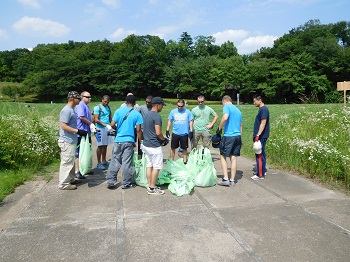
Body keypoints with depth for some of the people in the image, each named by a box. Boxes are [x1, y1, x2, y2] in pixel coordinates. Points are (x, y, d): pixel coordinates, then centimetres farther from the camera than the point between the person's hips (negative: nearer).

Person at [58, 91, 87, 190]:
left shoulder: (71, 110, 13)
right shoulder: (66, 110, -17)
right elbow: (63, 126, -23)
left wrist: (79, 132, 16)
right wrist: (78, 131, -23)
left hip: (72, 141, 10)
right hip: (67, 141, -10)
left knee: (71, 161, 19)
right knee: (66, 162, -3)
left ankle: (71, 178, 32)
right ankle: (63, 183, 6)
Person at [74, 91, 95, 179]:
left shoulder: (86, 106, 18)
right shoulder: (80, 105, -12)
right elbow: (81, 117, -23)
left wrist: (92, 125, 10)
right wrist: (91, 124, -12)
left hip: (87, 133, 10)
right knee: (79, 153, -3)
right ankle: (77, 171, 3)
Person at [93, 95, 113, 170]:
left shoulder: (108, 107, 15)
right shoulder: (97, 107, -6)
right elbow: (96, 120, -12)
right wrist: (105, 125, -22)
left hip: (108, 128, 6)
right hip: (100, 129, -6)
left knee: (105, 145, 11)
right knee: (100, 145, -1)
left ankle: (104, 161, 22)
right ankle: (99, 163, 7)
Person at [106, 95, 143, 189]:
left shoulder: (118, 111, 0)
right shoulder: (137, 114, -3)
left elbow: (112, 124, -5)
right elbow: (138, 130, -5)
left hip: (118, 140, 2)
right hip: (129, 141, -1)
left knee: (115, 161, 9)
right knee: (126, 163, 5)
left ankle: (110, 181, 14)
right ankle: (125, 183, 14)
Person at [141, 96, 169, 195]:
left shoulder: (147, 115, 12)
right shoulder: (157, 116, -17)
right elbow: (158, 133, -22)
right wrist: (164, 139, -3)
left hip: (146, 144, 9)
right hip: (154, 146, -9)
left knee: (149, 165, 13)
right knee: (157, 167, 0)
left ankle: (150, 186, 19)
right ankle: (152, 188, 6)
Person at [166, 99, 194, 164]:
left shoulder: (188, 112, -1)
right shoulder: (173, 111, 2)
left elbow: (191, 122, 2)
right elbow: (169, 121, 7)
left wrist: (191, 131, -3)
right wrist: (167, 130, 2)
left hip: (184, 133, -1)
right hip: (175, 133, 1)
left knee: (184, 148, 9)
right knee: (172, 147, 6)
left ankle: (185, 161, 23)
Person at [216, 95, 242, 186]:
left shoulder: (227, 107, -3)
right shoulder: (238, 110, 19)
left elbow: (225, 118, -23)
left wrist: (219, 128, -11)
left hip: (228, 136, -7)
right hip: (238, 136, 7)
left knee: (223, 156, 4)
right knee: (233, 158, 9)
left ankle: (225, 179, -1)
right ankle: (232, 180, 12)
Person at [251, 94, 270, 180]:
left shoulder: (264, 109, -15)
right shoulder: (261, 109, 16)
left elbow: (263, 123, -23)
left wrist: (258, 135, -26)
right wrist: (255, 133, 22)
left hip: (261, 136, -10)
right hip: (261, 136, 10)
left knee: (259, 155, -6)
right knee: (261, 154, 16)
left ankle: (260, 175, 0)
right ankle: (263, 171, 25)